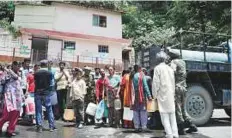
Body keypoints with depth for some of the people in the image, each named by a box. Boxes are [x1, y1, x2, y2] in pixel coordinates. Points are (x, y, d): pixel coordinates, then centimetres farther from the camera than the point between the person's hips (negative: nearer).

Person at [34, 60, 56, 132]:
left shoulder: (36, 73, -4)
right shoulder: (49, 73, -7)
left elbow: (35, 83, 4)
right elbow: (50, 83, 1)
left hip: (38, 93, 1)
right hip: (46, 93, -1)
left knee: (38, 110, 8)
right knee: (49, 110, 8)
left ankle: (39, 126, 9)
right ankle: (51, 126, 12)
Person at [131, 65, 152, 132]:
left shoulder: (132, 76, 2)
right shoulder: (141, 75, -4)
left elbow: (131, 87, -1)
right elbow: (145, 86, -8)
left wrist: (132, 97, 3)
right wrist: (149, 96, -6)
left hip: (134, 96, 3)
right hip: (141, 95, -3)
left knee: (135, 111, 9)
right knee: (143, 111, 5)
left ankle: (136, 127, 12)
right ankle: (143, 126, 6)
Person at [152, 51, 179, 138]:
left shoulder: (157, 68, -6)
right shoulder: (170, 68, 11)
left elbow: (155, 83, -10)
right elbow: (173, 82, 12)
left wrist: (155, 95, -2)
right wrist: (173, 93, 17)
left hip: (162, 94, -6)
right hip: (171, 95, 6)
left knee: (165, 115, -2)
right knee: (172, 115, 11)